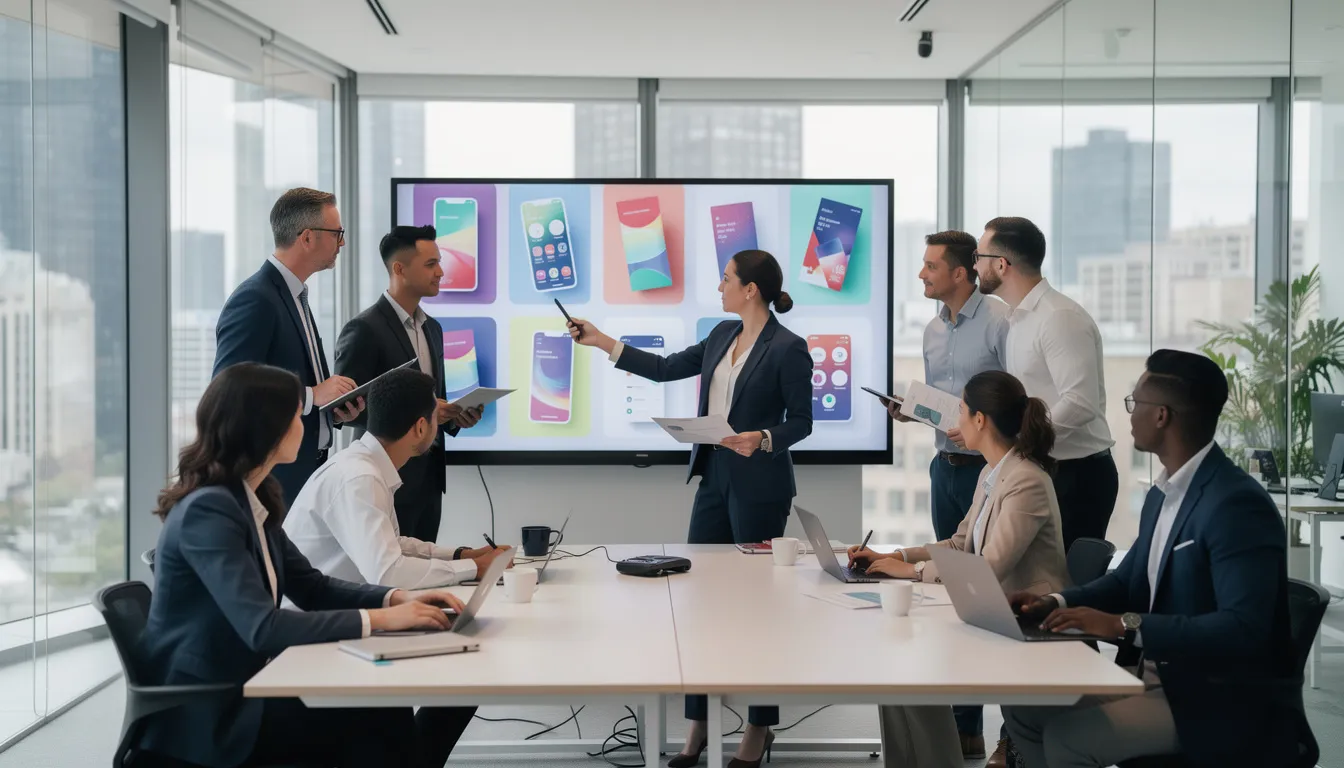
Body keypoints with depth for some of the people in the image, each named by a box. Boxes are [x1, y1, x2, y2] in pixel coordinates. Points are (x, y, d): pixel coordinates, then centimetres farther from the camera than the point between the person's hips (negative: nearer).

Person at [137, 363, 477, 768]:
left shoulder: (254, 499, 8)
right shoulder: (207, 510, -20)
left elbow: (310, 587, 13)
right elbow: (262, 628, -28)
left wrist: (397, 598, -4)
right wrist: (379, 619, -25)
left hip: (245, 688, 9)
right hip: (206, 710, -9)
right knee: (380, 716, -19)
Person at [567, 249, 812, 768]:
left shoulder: (788, 348, -12)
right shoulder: (723, 335, 9)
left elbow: (801, 420, -9)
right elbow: (667, 369, 12)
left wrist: (763, 439, -27)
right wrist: (602, 343, 11)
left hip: (759, 488, -7)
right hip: (713, 480, 7)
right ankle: (698, 724, 16)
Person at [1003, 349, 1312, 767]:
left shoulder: (1237, 504, -23)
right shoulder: (1163, 495, 8)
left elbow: (1244, 629, -31)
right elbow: (1129, 579, 19)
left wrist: (1123, 625, -31)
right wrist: (1055, 602, 0)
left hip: (1221, 701, -9)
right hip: (1153, 674, 9)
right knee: (1023, 705, 3)